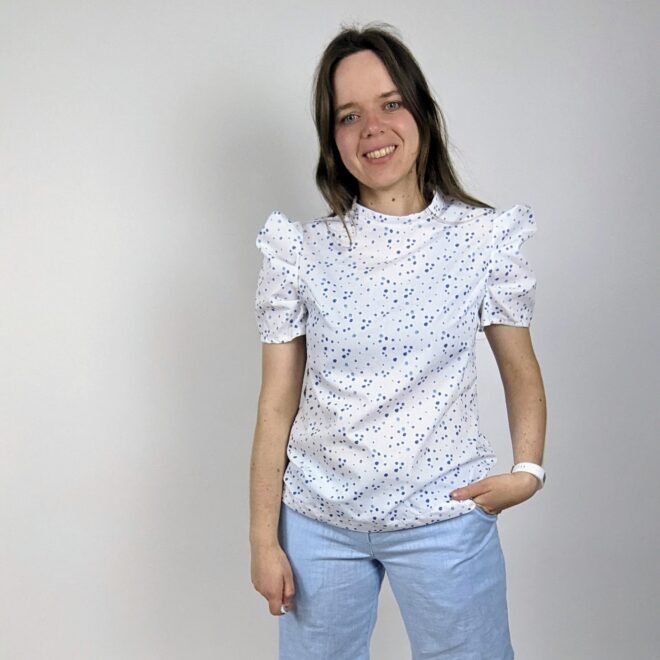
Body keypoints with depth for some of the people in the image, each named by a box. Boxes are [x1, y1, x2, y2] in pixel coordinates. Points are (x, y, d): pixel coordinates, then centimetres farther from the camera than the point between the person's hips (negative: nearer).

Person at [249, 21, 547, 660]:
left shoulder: (485, 239, -5)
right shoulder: (299, 251, -5)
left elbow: (521, 371, 6)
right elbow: (277, 404, -2)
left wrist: (527, 470, -9)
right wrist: (264, 539, -1)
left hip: (444, 518, 0)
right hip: (317, 521, 1)